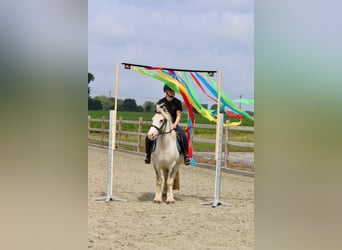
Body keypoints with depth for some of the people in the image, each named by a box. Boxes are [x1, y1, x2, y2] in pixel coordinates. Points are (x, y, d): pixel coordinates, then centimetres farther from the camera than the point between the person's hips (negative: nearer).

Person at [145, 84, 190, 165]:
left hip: (173, 124, -1)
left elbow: (178, 116, 1)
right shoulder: (161, 102, 5)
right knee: (148, 137, -21)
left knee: (183, 137, -29)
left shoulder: (177, 102, 4)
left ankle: (185, 155, -15)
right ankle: (148, 154, -1)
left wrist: (174, 124, -16)